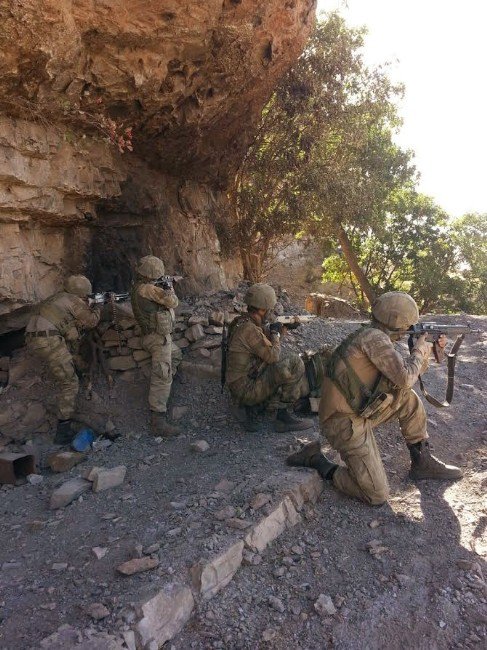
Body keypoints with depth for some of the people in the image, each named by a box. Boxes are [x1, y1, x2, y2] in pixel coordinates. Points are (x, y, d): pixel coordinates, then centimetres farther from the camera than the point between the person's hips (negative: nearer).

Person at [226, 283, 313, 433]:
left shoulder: (241, 322, 8)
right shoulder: (248, 329, -21)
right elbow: (273, 356, -17)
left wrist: (276, 332, 10)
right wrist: (275, 333, -2)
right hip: (247, 390, -10)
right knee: (294, 364, -15)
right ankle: (283, 415, -6)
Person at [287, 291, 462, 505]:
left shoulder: (377, 338, 12)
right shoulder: (374, 337, -18)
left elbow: (406, 375, 23)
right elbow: (404, 378, -22)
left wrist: (428, 351, 20)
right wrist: (418, 351, -5)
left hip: (358, 411, 10)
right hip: (345, 423, -10)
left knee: (409, 400, 12)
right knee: (377, 496, -7)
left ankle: (423, 462, 24)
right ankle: (316, 461, 4)